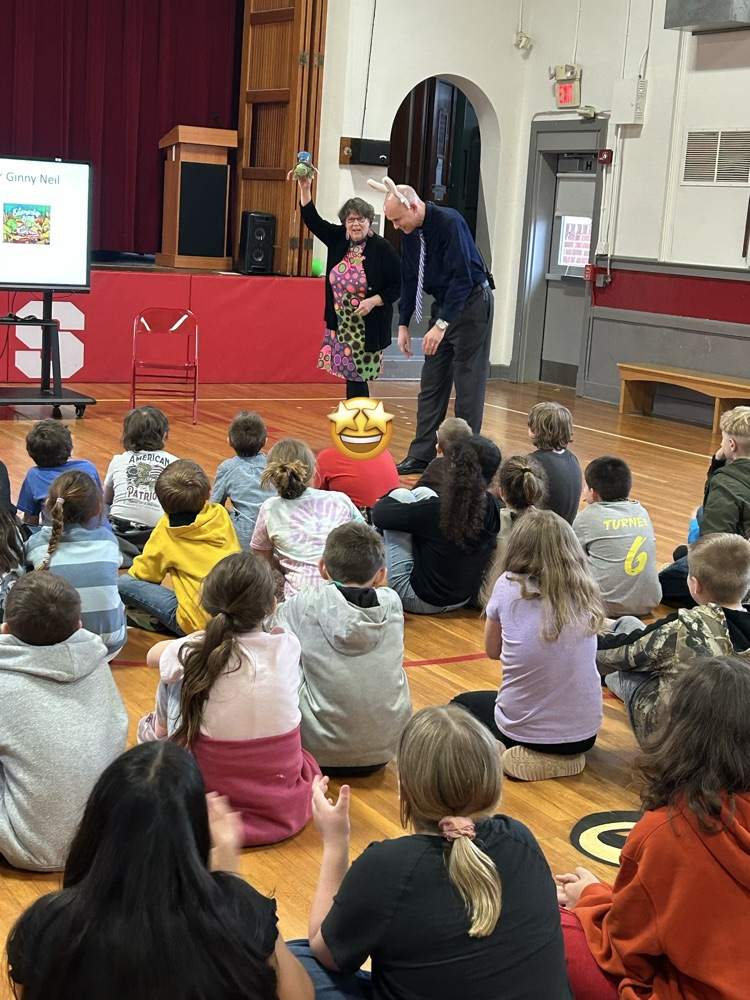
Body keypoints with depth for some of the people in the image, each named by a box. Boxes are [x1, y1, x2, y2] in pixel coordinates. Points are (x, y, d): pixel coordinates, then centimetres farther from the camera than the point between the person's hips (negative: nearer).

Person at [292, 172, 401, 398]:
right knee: (350, 373, 8)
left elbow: (397, 286, -9)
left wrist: (373, 301, -22)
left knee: (357, 375, -5)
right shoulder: (338, 238, 3)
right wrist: (305, 189, -8)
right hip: (341, 323, 5)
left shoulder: (383, 249, -11)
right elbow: (312, 221, 3)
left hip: (368, 325, -5)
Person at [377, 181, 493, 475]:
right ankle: (421, 456, 12)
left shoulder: (449, 222, -23)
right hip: (443, 304, 8)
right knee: (431, 383, 7)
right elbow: (409, 279, 10)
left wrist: (441, 325, -27)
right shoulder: (409, 231, 1)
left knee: (468, 384, -3)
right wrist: (403, 324, 4)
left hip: (471, 304, -8)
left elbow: (462, 277, -26)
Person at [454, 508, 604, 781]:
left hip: (524, 732, -4)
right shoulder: (586, 591, -5)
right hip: (585, 734, 4)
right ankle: (567, 755, 17)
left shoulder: (508, 586, -11)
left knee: (462, 705, 29)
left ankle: (505, 753, 7)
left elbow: (493, 650, 3)